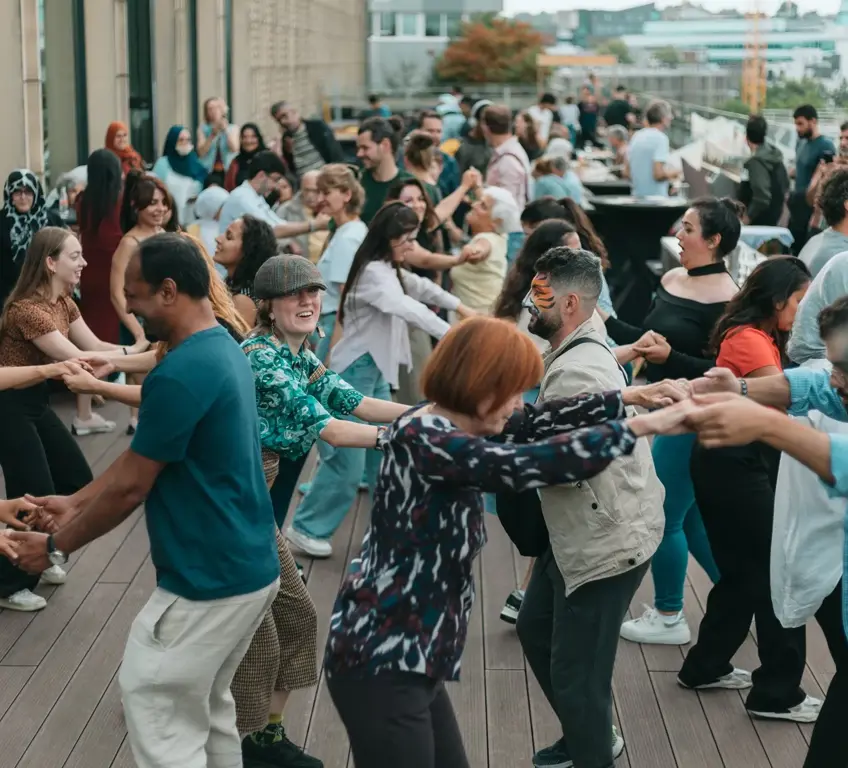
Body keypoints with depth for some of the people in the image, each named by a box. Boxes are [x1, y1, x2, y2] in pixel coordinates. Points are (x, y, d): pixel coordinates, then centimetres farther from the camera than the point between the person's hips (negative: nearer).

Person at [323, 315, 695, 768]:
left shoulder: (448, 430, 7)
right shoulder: (422, 438, -21)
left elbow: (535, 424, 16)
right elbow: (527, 464, -29)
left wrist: (626, 397, 12)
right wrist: (641, 427, -24)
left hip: (406, 657, 10)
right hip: (380, 661, -10)